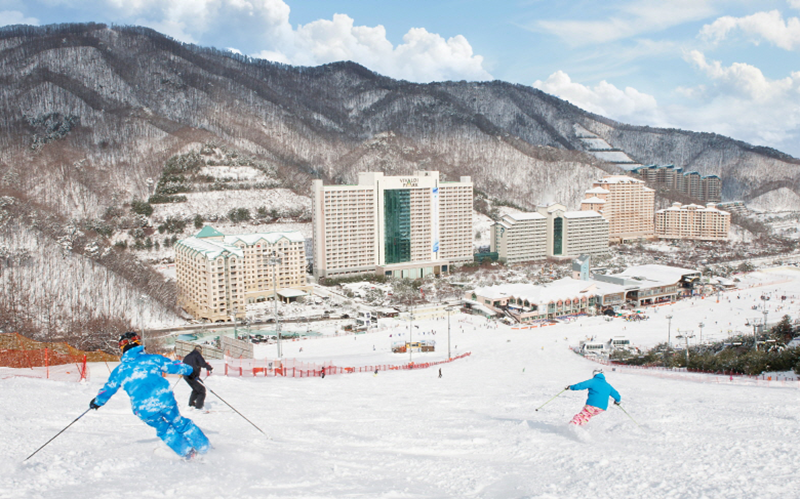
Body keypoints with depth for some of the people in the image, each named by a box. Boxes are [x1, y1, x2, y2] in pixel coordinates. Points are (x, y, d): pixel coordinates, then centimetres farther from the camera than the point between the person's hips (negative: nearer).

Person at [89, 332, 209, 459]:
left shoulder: (120, 370, 14)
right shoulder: (152, 358, 12)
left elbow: (107, 389, 22)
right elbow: (173, 365, 16)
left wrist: (96, 402, 42)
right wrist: (189, 369, 36)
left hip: (144, 410, 0)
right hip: (165, 399, 0)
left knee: (164, 430, 24)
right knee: (180, 423, 20)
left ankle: (186, 451, 21)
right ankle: (203, 446, 24)